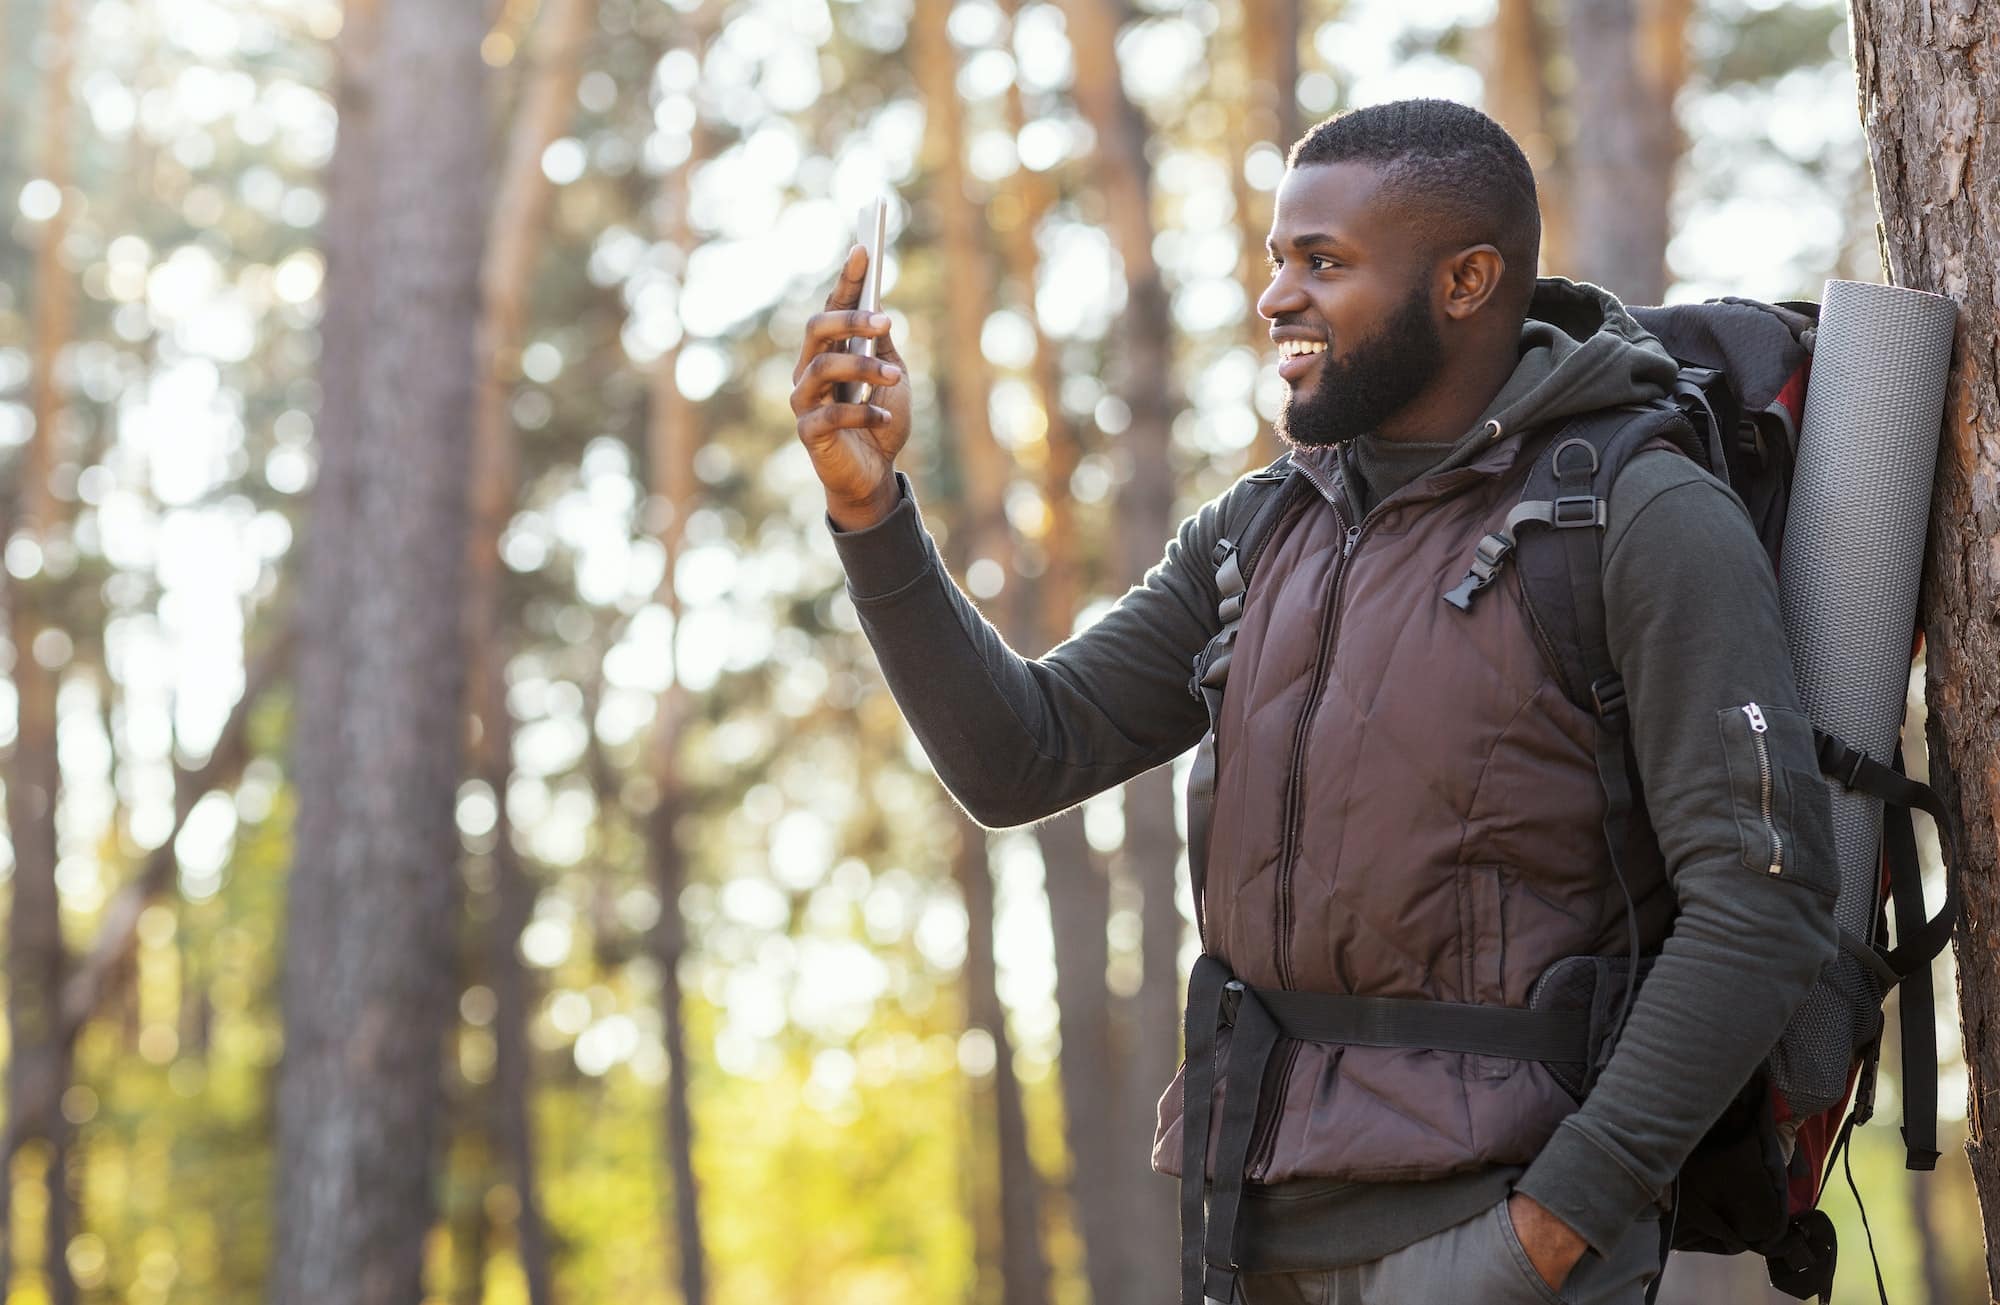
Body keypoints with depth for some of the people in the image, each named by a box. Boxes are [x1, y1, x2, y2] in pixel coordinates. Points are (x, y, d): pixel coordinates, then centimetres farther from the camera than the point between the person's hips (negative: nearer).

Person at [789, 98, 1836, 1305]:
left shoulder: (1647, 523, -8)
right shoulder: (1260, 536, 12)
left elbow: (1764, 904, -15)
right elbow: (1021, 760, 8)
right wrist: (869, 505, -4)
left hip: (1488, 1203, -6)